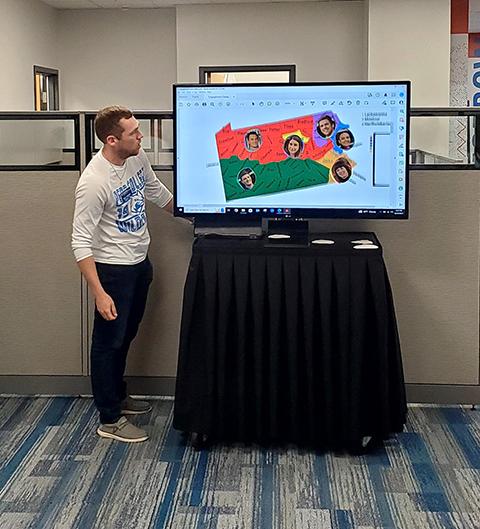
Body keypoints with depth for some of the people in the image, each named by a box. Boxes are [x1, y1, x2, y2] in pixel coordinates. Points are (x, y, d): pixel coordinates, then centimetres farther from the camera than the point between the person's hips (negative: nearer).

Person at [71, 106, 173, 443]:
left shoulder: (137, 157, -4)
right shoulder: (94, 182, -28)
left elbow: (157, 191, 17)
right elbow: (81, 242, -25)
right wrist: (99, 293, -29)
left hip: (139, 263, 8)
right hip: (113, 269, -8)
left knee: (126, 336, 22)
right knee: (109, 342, 5)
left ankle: (118, 396, 41)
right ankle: (110, 420, 17)